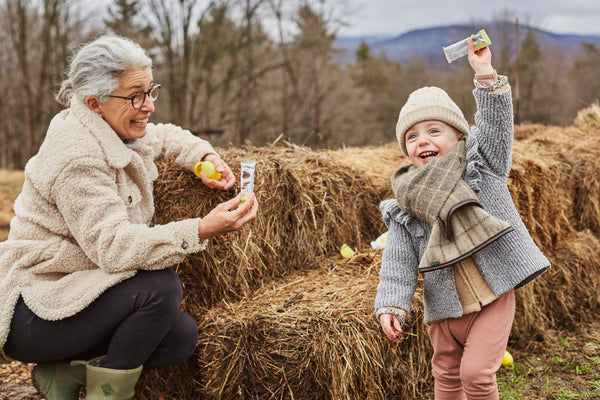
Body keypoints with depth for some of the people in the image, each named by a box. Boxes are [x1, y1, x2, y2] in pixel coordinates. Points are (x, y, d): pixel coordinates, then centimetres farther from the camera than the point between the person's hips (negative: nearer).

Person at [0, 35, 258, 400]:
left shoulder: (109, 134, 7)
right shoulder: (76, 157, -23)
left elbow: (163, 136, 27)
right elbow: (112, 246, -31)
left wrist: (206, 156, 5)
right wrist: (202, 230, -39)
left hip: (72, 294, 9)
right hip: (31, 313, -9)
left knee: (182, 337, -6)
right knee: (161, 287, -27)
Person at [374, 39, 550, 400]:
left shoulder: (481, 167, -1)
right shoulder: (404, 208, 1)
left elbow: (496, 123, -14)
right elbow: (398, 264, 0)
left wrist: (486, 73, -23)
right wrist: (391, 305, -10)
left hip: (494, 297, -3)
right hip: (445, 309, 3)